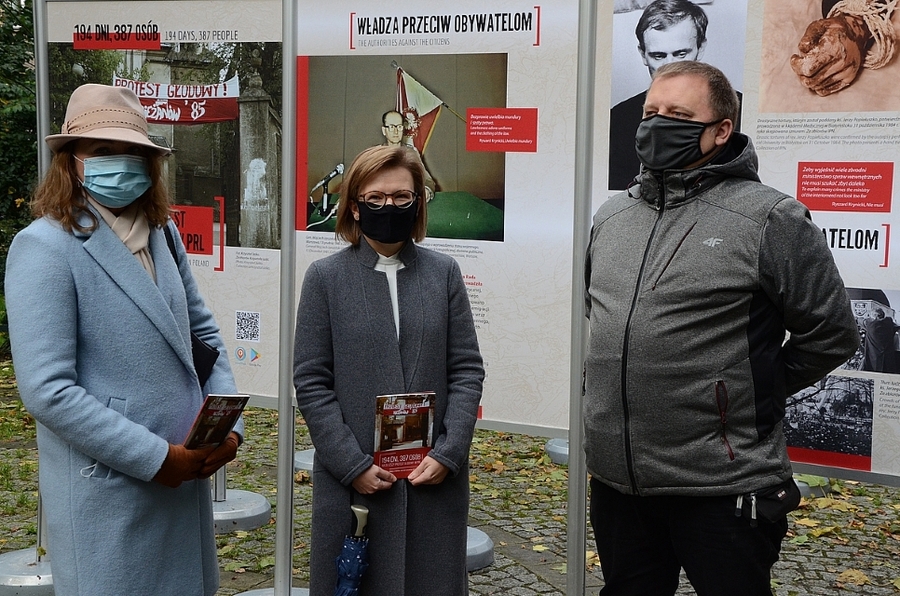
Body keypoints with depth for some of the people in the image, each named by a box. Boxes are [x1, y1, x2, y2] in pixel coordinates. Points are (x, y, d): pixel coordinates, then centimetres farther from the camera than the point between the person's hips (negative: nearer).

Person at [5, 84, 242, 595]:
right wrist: (155, 457, -17)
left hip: (186, 475, 7)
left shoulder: (163, 233, 7)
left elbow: (203, 333, 15)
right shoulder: (44, 248, -14)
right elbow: (47, 389, -19)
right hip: (107, 490, -6)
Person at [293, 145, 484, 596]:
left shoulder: (443, 274, 4)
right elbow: (311, 382, -4)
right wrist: (353, 464, -11)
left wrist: (448, 453, -9)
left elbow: (467, 369, 2)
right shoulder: (325, 278, -1)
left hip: (435, 478, 2)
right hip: (354, 481, -1)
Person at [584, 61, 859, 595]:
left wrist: (757, 392, 1)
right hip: (615, 478, 6)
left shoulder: (770, 219, -10)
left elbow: (831, 334, -6)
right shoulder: (611, 216, 9)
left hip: (722, 490, -6)